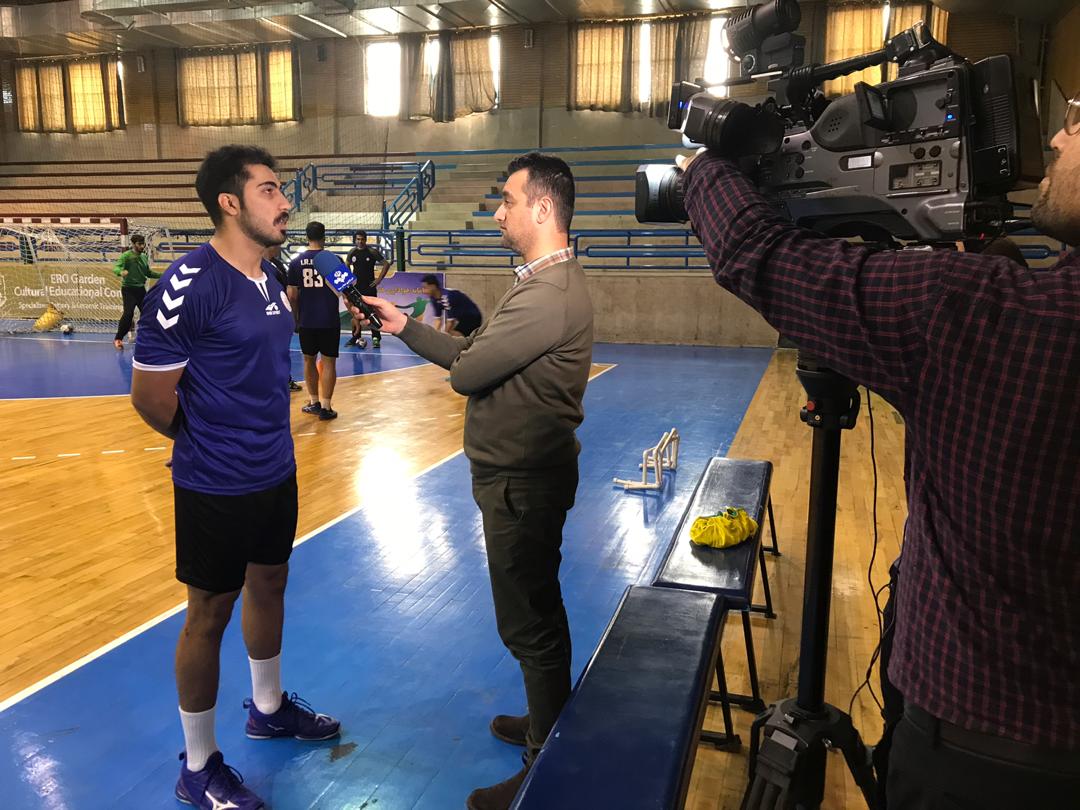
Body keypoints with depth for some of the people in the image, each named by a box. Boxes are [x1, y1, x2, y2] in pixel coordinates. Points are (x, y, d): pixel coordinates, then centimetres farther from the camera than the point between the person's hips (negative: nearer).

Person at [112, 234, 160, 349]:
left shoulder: (144, 257, 10)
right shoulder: (126, 255, -10)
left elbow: (148, 273, 21)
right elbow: (116, 268, -23)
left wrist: (162, 275, 11)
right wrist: (121, 271, -46)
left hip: (141, 289, 7)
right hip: (128, 289, -7)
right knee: (128, 314, -16)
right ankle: (118, 339, -6)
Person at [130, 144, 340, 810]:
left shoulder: (269, 277, 4)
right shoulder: (188, 285, -21)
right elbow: (150, 395, -17)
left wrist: (262, 439, 13)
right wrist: (209, 444, 0)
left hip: (277, 472, 8)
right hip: (217, 487, -7)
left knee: (269, 586, 21)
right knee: (210, 614, 6)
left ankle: (268, 709, 44)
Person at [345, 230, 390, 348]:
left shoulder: (372, 251, -7)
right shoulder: (352, 252, 4)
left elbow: (386, 264, -5)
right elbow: (347, 266, 21)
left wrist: (379, 279, -8)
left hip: (369, 286, -4)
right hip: (355, 286, 4)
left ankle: (376, 338, -3)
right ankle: (356, 337, 17)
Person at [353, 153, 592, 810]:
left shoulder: (548, 295, -25)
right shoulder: (550, 281, 11)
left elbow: (466, 371, -22)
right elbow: (480, 357, 10)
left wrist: (464, 351, 0)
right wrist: (405, 325, 11)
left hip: (523, 483, -11)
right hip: (524, 474, 11)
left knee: (530, 622, 2)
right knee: (538, 613, 23)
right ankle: (549, 725, 43)